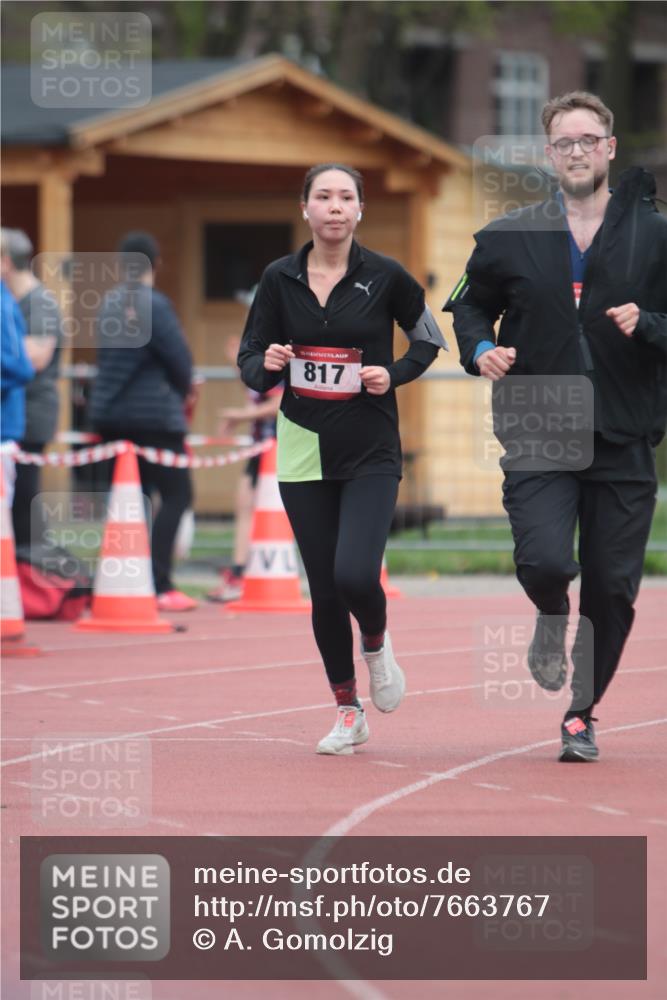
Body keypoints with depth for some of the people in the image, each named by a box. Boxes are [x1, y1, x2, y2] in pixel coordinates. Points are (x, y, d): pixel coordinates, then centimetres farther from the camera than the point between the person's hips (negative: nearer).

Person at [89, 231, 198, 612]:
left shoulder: (109, 303, 9)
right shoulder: (153, 304, -12)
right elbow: (179, 358, -12)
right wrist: (182, 394, 10)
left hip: (109, 413, 7)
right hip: (153, 414, -7)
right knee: (176, 494, -2)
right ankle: (160, 585, -10)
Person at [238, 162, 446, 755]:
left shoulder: (384, 277, -4)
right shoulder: (279, 279, 1)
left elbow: (430, 340, 10)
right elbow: (250, 363, 6)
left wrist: (393, 376, -7)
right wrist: (267, 366, -16)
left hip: (372, 452, -2)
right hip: (304, 453, 2)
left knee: (355, 575, -19)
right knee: (324, 589, 3)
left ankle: (377, 641, 16)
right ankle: (348, 712, 20)